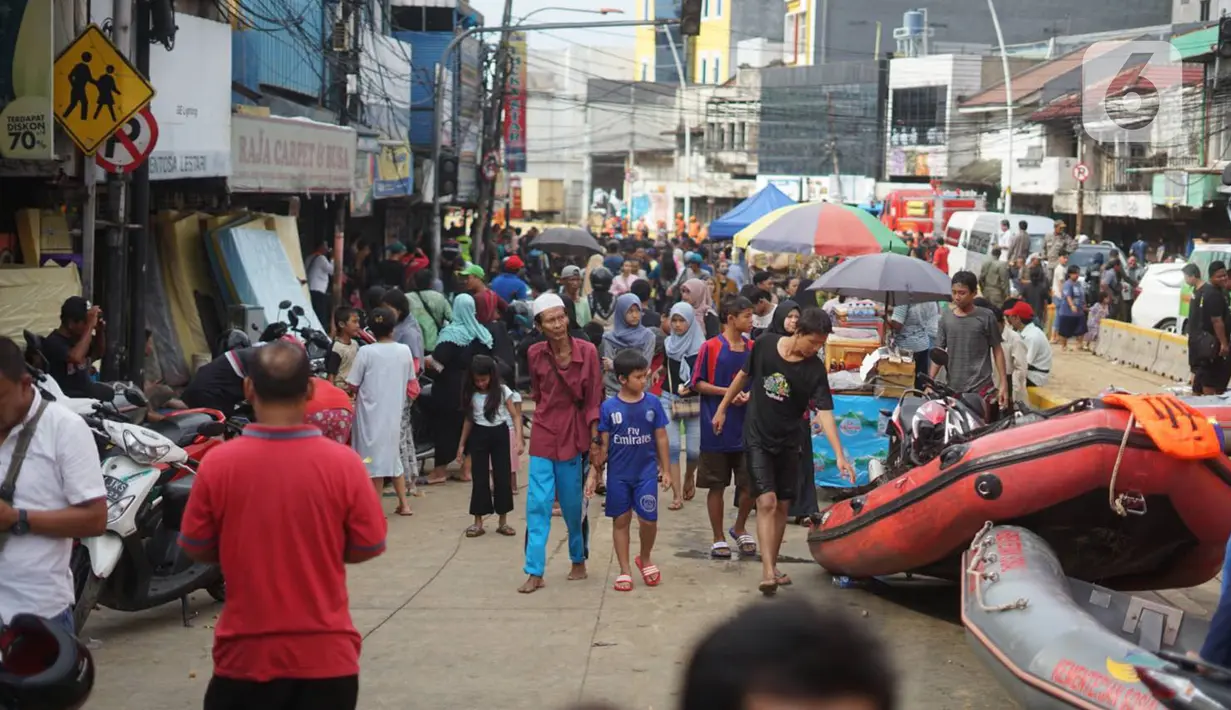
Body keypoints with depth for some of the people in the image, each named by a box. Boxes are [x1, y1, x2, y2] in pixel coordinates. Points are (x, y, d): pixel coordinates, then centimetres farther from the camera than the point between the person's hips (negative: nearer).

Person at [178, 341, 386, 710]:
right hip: (326, 655, 0)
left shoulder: (217, 464, -11)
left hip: (246, 655, 0)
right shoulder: (343, 462, -12)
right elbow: (367, 547, -2)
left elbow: (197, 549, 1)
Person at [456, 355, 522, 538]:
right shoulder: (471, 394, 1)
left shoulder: (502, 391, -7)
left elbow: (515, 416, -8)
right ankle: (478, 522, 8)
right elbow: (469, 420, 9)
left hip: (499, 434, -2)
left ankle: (503, 521, 11)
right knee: (479, 478, 3)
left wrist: (519, 439, -19)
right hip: (479, 435, 2)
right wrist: (462, 444, 10)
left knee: (503, 477, 2)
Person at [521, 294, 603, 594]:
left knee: (574, 505, 10)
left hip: (575, 434, -1)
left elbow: (594, 399, -5)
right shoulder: (535, 354, -3)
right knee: (537, 504, -4)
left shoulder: (586, 351, -8)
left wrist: (595, 441, -8)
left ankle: (578, 560, 31)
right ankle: (535, 572, -1)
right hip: (544, 434, 1)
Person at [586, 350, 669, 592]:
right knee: (620, 520, 8)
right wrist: (594, 474, -1)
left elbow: (661, 438, 4)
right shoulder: (609, 407, -5)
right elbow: (602, 444, 0)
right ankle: (625, 571, 20)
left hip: (646, 472, 0)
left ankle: (645, 558, 25)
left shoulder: (652, 403, -3)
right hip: (618, 474, 0)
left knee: (649, 519, -4)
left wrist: (665, 469, 6)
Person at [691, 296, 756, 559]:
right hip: (716, 429, -3)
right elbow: (698, 384, -5)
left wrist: (750, 395, -6)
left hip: (747, 428, 4)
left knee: (751, 484, 4)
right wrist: (728, 392, -15)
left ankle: (739, 527, 29)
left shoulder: (753, 348, 8)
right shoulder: (710, 347, -5)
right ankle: (719, 538, 18)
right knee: (717, 485, 5)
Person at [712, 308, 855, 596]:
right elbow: (744, 375, 7)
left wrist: (840, 456, -28)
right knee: (766, 502, -13)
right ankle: (768, 573, -18)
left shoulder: (815, 369, -12)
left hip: (788, 443, 2)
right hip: (758, 439, -2)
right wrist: (723, 408, 13)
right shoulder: (765, 344, -11)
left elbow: (825, 413, -18)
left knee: (782, 506, 9)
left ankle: (772, 566, 24)